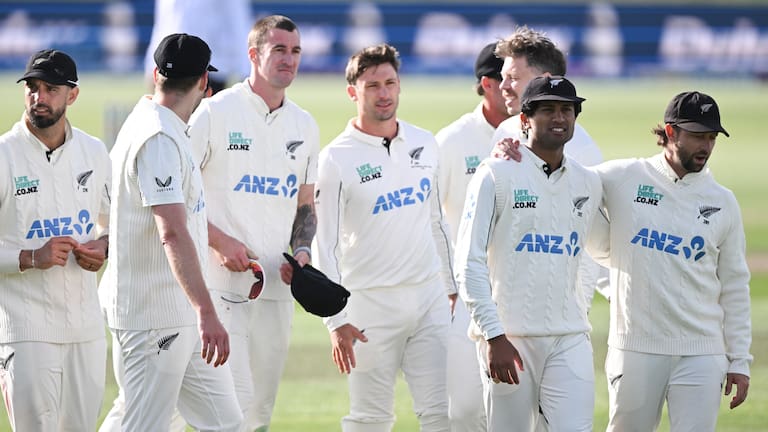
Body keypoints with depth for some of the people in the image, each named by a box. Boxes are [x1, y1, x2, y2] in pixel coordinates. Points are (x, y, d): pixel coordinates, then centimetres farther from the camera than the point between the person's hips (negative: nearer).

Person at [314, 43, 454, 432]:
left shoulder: (424, 143, 9)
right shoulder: (337, 158, -7)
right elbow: (326, 244, -8)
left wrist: (452, 287, 18)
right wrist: (336, 321, -13)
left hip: (428, 297, 4)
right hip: (370, 302, -4)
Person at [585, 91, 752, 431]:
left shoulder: (722, 203, 8)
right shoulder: (622, 178, 1)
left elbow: (734, 288, 11)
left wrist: (739, 361, 7)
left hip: (702, 355, 1)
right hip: (635, 348, -1)